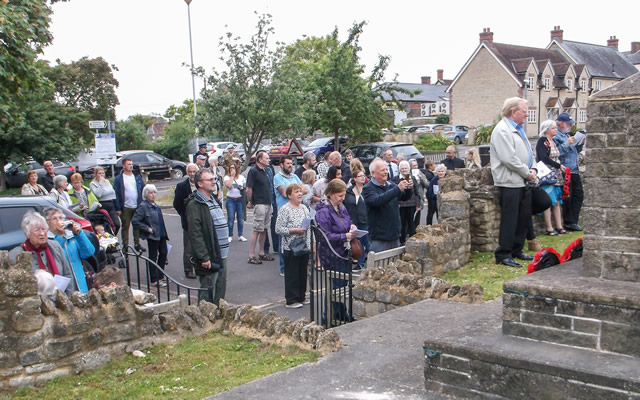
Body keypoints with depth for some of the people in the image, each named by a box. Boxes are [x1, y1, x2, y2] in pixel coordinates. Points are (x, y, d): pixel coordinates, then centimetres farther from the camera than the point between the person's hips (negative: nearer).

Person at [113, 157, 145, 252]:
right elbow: (116, 194, -5)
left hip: (137, 206, 3)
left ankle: (137, 244, 20)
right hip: (125, 208, -3)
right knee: (125, 227, 3)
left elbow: (143, 190, 10)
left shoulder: (137, 177, 9)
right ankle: (125, 245, 11)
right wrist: (118, 208, -10)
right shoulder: (118, 179, -3)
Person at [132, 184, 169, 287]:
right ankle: (154, 280, 11)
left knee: (163, 253, 11)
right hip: (152, 236, -8)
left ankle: (160, 276, 26)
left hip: (161, 234, 8)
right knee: (153, 256, 1)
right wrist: (147, 229, -17)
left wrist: (165, 232, 14)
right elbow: (135, 221, -18)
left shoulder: (155, 206, 12)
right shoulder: (143, 206, -13)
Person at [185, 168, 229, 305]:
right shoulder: (194, 205, -14)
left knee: (220, 293, 17)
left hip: (220, 256, 9)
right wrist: (204, 258, -22)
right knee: (207, 294, -1)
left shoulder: (213, 200, 16)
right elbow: (195, 234, -20)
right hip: (209, 258, -9)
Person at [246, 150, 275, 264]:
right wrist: (251, 202, -4)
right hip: (259, 204, -8)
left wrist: (270, 202, 17)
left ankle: (261, 253, 21)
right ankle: (251, 256, -4)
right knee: (257, 230, -7)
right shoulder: (253, 171, -11)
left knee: (264, 229, 12)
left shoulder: (264, 171, 15)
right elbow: (248, 190, -14)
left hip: (267, 204, 8)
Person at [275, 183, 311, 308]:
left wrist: (309, 245, 13)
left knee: (303, 272, 13)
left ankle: (301, 297, 26)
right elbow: (278, 229, -14)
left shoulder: (304, 208, 10)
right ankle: (291, 300, 8)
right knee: (291, 274, 0)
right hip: (291, 248, -7)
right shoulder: (284, 209, -11)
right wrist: (295, 230, -20)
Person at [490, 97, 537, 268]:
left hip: (522, 182, 10)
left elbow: (527, 152, 22)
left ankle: (517, 250, 26)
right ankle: (503, 255, 2)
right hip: (510, 182, -10)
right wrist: (527, 173, -12)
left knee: (524, 218, 14)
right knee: (509, 220, -6)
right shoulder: (502, 130, -14)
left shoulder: (518, 129, 18)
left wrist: (532, 169, 4)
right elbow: (509, 159, -20)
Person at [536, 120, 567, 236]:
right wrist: (559, 165, -17)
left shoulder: (553, 141, 19)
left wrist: (561, 168, 8)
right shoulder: (542, 141, -8)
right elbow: (544, 158, -19)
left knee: (557, 202, 9)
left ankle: (559, 227, 13)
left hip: (557, 176, 9)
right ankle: (549, 228, -3)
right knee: (548, 202, -7)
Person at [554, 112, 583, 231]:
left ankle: (573, 221, 18)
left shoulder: (567, 135, 22)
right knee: (567, 198, -4)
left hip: (574, 171, 10)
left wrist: (580, 145, 12)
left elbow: (575, 151, 29)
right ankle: (569, 222, 4)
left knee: (579, 195, 11)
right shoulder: (556, 136, -8)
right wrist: (567, 144, -23)